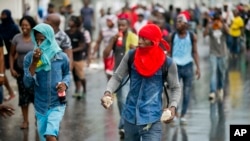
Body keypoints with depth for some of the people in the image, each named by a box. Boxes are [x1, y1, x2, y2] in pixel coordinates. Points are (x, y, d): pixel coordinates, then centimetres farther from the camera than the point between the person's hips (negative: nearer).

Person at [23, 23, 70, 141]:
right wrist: (34, 62, -23)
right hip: (40, 105, 3)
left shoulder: (61, 57, -9)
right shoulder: (29, 57, -9)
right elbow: (27, 83, -14)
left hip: (57, 104, -3)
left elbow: (67, 74, 11)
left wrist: (65, 83, -11)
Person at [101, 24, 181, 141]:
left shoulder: (167, 63, -8)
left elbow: (175, 88, 5)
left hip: (151, 121, -3)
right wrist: (108, 92, -15)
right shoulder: (130, 56, -3)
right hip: (130, 117, 4)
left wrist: (173, 106, -13)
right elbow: (117, 77, 4)